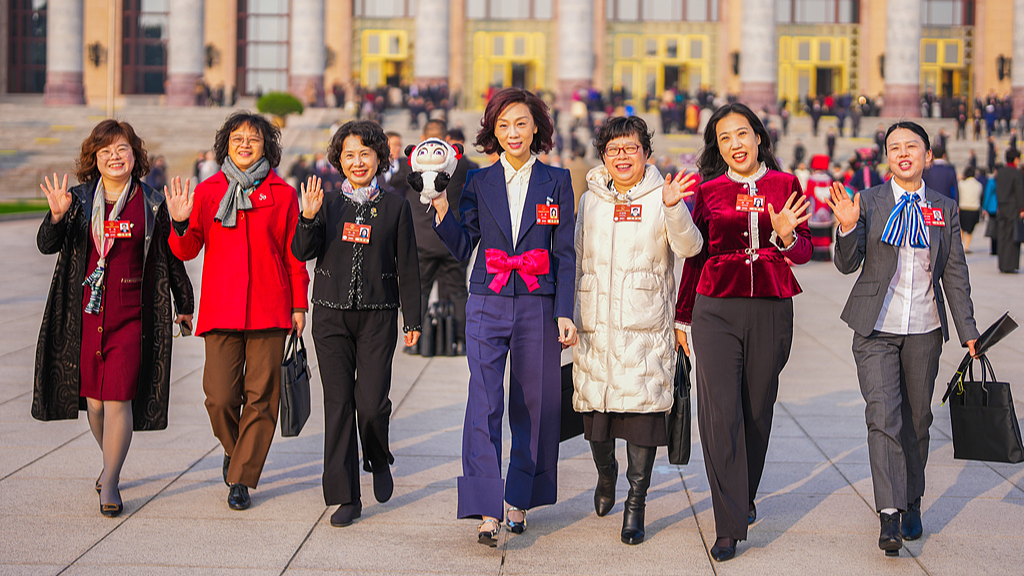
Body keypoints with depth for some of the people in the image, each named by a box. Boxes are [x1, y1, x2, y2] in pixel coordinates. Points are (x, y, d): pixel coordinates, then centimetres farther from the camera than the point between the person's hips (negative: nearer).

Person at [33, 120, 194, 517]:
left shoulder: (151, 204, 3)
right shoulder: (80, 200, 5)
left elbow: (171, 258, 11)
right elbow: (46, 245, -3)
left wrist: (184, 304, 16)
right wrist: (57, 216, -23)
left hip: (131, 316, -2)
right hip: (86, 315, 2)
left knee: (118, 398, -8)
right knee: (93, 398, 9)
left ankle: (110, 483, 3)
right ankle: (111, 460, 35)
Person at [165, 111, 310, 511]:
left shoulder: (282, 194, 7)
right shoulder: (207, 192, 9)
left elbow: (294, 255, 9)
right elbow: (187, 251, 9)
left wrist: (299, 305, 6)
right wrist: (180, 224, -11)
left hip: (269, 310, 0)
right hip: (221, 309, 1)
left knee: (260, 396, -2)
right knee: (220, 397, -5)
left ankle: (241, 479, 10)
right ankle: (234, 449, 27)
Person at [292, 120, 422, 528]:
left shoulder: (395, 207, 4)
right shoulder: (328, 204, 6)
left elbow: (407, 268, 6)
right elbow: (303, 253, -2)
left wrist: (412, 320, 3)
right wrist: (308, 218, -20)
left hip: (377, 316, -1)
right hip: (331, 315, 1)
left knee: (372, 403, -9)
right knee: (338, 404, 0)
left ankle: (378, 461, 24)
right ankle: (345, 497, 7)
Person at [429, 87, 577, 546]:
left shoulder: (556, 182, 5)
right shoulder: (480, 183, 8)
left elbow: (564, 254, 3)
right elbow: (463, 248, 7)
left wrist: (565, 313, -3)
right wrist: (442, 210, -8)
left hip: (538, 307, 0)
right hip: (487, 306, 0)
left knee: (532, 406, 6)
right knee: (484, 404, -9)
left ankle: (520, 501, 22)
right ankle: (487, 511, -9)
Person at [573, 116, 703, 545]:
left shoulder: (660, 197, 1)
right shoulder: (591, 200, 13)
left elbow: (689, 247, -14)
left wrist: (673, 206, -31)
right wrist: (569, 315, 16)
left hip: (645, 326, -3)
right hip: (595, 325, 3)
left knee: (643, 406, -8)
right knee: (595, 408, 7)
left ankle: (636, 502, 2)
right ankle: (605, 474, 36)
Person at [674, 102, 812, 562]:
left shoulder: (785, 185, 6)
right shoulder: (708, 191, 7)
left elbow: (804, 251, 7)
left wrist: (786, 235, -15)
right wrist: (682, 317, 15)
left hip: (772, 311, 1)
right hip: (715, 310, -1)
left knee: (757, 409, 10)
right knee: (720, 412, -9)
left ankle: (745, 495, 35)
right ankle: (729, 526, -7)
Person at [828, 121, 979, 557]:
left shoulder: (945, 209, 6)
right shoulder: (869, 201, -1)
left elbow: (955, 275, 9)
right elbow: (847, 264, -4)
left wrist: (968, 332, 7)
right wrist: (848, 228, -23)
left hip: (924, 331, 2)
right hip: (876, 329, -2)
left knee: (916, 418, 10)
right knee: (883, 416, -12)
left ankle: (911, 504, 27)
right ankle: (889, 516, -13)